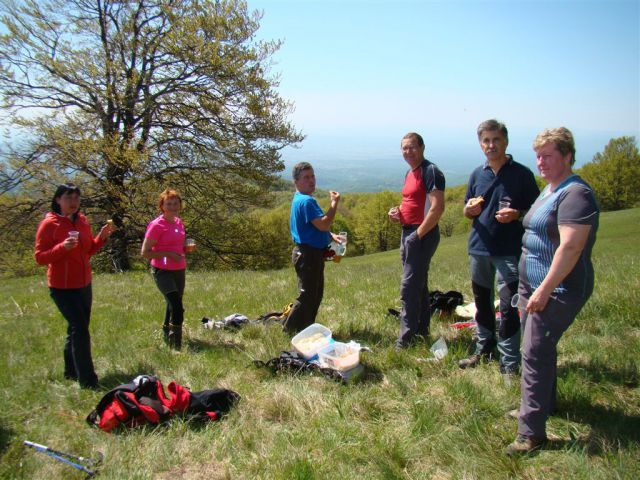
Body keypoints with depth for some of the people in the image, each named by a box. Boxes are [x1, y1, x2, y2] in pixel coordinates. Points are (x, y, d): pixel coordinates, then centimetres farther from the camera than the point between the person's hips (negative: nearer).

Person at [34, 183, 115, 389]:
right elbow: (40, 257, -14)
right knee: (80, 329, -12)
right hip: (62, 288, -7)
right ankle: (88, 381, -6)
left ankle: (71, 372, 33)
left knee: (76, 328, 17)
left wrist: (101, 237, -3)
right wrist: (62, 247, -29)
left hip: (84, 284, 7)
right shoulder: (49, 224, -13)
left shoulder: (83, 221, 6)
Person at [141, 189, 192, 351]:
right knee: (177, 308, -19)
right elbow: (145, 252, -15)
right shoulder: (156, 225, -14)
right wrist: (168, 254, -22)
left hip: (179, 271, 8)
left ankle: (166, 334, 45)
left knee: (173, 305, 23)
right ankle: (176, 346, -11)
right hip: (163, 271, -8)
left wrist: (186, 248, 1)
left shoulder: (179, 222, 7)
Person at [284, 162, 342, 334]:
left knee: (316, 294, 20)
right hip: (309, 254, -11)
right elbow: (323, 224, -27)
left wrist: (330, 236, 12)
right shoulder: (306, 201, -20)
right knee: (307, 296, -3)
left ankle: (306, 329, 31)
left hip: (312, 253, 11)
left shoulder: (300, 199, 15)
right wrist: (334, 203, -18)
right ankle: (291, 330, 7)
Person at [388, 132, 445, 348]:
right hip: (408, 233, 10)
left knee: (409, 288, -9)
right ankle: (422, 331, 27)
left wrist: (418, 234, -21)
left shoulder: (431, 172, -13)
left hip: (422, 235, -10)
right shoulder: (409, 174, 15)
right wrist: (398, 211, 7)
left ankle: (406, 340, -2)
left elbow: (437, 208, -21)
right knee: (419, 286, 16)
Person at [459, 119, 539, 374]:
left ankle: (510, 365, 5)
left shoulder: (521, 174, -4)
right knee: (482, 302, 17)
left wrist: (516, 214, -21)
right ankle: (484, 350, 35)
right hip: (479, 248, 5)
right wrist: (471, 209, -8)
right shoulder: (477, 174, 8)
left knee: (508, 308, -6)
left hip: (509, 251, -5)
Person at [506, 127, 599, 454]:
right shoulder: (550, 189, 14)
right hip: (535, 285, 10)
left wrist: (545, 289, -26)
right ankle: (544, 403, 39)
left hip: (557, 291, -10)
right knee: (541, 348, 21)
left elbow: (570, 247, -27)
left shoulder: (575, 194, -19)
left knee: (535, 354, -9)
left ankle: (532, 431, -1)